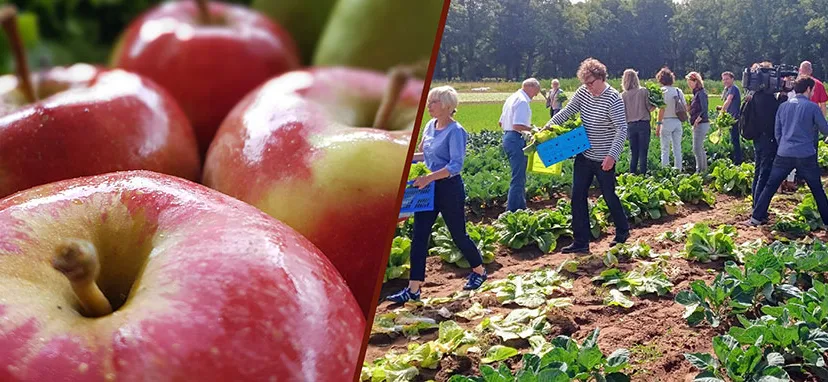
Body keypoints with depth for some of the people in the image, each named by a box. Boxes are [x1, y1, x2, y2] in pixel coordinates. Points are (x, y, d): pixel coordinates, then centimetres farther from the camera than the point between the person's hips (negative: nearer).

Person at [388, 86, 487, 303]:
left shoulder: (455, 131, -16)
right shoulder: (431, 125, 8)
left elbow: (456, 165, -22)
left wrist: (429, 177, -30)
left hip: (449, 188, -7)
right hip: (429, 188, 8)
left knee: (458, 234, 8)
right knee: (419, 236, 2)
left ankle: (479, 271, 33)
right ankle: (414, 289, 5)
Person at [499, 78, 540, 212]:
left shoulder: (512, 98, 17)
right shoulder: (522, 101, -15)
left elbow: (501, 123, 22)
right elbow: (517, 125, -25)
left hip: (507, 137, 11)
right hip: (516, 140, -11)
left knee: (520, 177, 18)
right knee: (518, 179, -7)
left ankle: (521, 208, 25)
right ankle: (512, 212, -5)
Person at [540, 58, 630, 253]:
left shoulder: (613, 99, -20)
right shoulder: (582, 92, -1)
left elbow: (622, 129, -23)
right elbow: (567, 111, 7)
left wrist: (612, 155, -32)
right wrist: (549, 125, -7)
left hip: (604, 160, -6)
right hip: (584, 155, 6)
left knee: (609, 196, 10)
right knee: (577, 196, 2)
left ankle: (623, 232, 35)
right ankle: (581, 242, 8)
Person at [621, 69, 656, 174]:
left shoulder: (623, 95, -1)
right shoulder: (644, 91, -4)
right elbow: (650, 108, -4)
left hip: (631, 125, 2)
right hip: (644, 124, -2)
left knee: (633, 153, 11)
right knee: (643, 152, 2)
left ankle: (632, 174, 12)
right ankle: (642, 173, 2)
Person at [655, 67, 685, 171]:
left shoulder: (663, 90, -8)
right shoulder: (678, 91, 9)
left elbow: (662, 109, -14)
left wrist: (658, 124, -12)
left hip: (667, 121, -5)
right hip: (678, 122, 5)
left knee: (665, 149, 0)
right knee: (677, 148, 12)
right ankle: (678, 170, 15)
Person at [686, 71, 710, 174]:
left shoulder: (701, 93, -14)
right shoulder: (697, 93, 15)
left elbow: (704, 109, -21)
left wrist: (697, 119, -20)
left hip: (701, 124, -10)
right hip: (699, 125, 10)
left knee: (697, 149, -9)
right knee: (700, 149, 15)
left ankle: (699, 171, -5)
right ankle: (704, 170, 21)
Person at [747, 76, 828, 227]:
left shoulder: (783, 106, 9)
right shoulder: (812, 107, -4)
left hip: (784, 154, 3)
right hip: (806, 156, -3)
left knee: (770, 187, 9)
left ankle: (756, 218, 9)